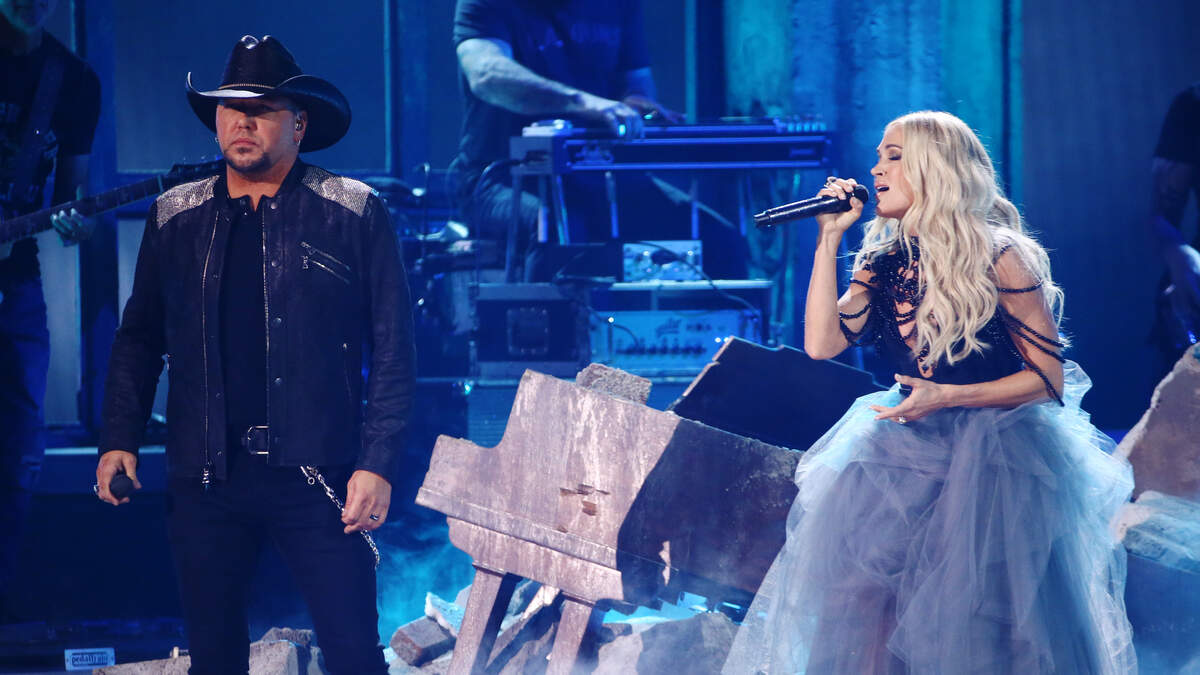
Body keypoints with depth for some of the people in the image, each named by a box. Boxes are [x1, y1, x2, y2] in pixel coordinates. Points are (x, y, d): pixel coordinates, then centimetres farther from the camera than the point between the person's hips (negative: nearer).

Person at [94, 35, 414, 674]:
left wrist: (378, 464, -9)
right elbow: (139, 339, 17)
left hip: (317, 477, -3)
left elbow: (392, 349, -1)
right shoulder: (175, 217, 11)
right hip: (206, 478, 3)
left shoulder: (353, 214, 1)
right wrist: (118, 441, 5)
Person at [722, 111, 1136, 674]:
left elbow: (1049, 378, -8)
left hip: (995, 448, -5)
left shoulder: (998, 258, -9)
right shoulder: (883, 264, 7)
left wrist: (949, 397, -18)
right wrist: (828, 239, -5)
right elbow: (821, 343, -5)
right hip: (910, 446, 5)